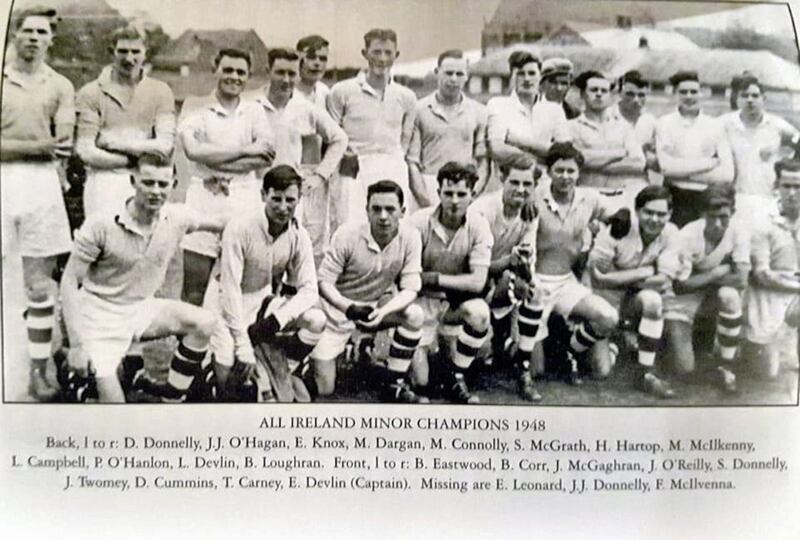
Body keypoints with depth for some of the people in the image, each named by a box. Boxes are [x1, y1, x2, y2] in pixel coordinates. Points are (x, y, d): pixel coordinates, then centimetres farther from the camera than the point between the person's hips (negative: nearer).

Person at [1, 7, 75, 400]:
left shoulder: (60, 87, 9)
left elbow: (64, 145, -1)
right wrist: (39, 146, -10)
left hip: (41, 184, 1)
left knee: (40, 286, 5)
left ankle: (38, 374, 12)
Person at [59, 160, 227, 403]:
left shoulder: (177, 217, -8)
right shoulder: (101, 225, -18)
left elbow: (218, 223, 12)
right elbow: (70, 281, -13)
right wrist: (76, 344, -17)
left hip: (142, 309, 5)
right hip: (100, 316, -5)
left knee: (203, 323, -18)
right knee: (112, 398, -21)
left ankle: (171, 397, -3)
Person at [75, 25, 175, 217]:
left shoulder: (160, 92, 10)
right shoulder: (91, 93, 5)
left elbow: (165, 146, 0)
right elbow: (85, 151, -4)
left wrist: (117, 143, -5)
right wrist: (139, 156, -6)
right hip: (104, 181, -1)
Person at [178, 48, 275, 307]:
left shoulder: (254, 110, 14)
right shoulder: (195, 107, 8)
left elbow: (267, 157, -1)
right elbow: (193, 149, -9)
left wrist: (215, 160, -10)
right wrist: (245, 151, -7)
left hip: (245, 197, 2)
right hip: (204, 197, -1)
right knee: (194, 289, -3)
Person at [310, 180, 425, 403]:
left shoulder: (410, 238, -16)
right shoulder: (347, 235, -22)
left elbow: (410, 288, -16)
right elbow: (324, 281, -19)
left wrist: (384, 311, -35)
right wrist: (349, 307, -37)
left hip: (378, 306, 3)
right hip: (339, 307, -3)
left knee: (414, 314, -27)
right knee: (323, 389, -8)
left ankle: (393, 385, -10)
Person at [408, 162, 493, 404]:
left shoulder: (478, 225, -13)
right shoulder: (419, 223, -16)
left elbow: (478, 282, -18)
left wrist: (433, 278, -18)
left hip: (457, 299, 1)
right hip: (423, 301, -1)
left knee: (479, 312, -35)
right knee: (419, 379, -17)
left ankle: (455, 377, -7)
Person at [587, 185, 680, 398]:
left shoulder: (670, 233, -10)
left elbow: (664, 284, -14)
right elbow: (599, 279, -20)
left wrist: (619, 277, -25)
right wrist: (645, 272, -20)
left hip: (635, 298, 2)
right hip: (606, 300, -2)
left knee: (652, 299, -35)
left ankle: (646, 374, -19)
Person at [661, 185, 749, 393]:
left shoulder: (737, 235, -16)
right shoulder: (688, 236, -23)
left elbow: (741, 280, -26)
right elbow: (679, 286, -22)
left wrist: (702, 279, -21)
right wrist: (717, 273, -20)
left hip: (712, 291, 2)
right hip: (682, 298, -2)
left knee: (730, 296, -36)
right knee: (685, 368, -12)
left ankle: (725, 368, -16)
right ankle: (674, 334, 27)